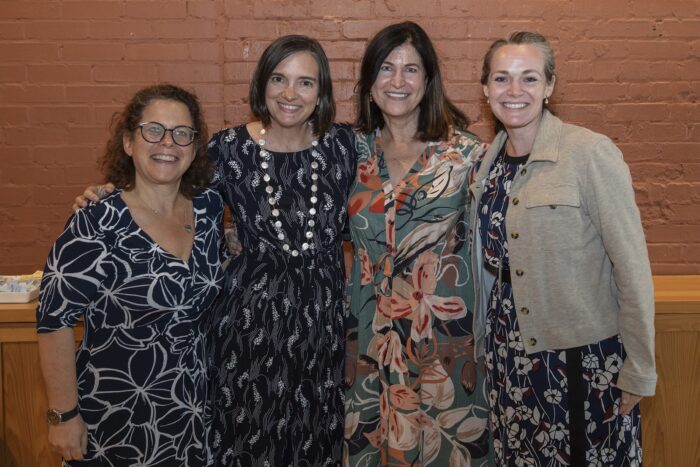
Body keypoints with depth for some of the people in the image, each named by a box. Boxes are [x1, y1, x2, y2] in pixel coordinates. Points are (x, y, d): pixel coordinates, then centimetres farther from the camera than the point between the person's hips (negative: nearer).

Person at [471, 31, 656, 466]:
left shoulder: (591, 153, -15)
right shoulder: (490, 161, 3)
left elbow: (632, 269, -14)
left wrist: (639, 372, -12)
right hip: (509, 357, 5)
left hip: (585, 358, -5)